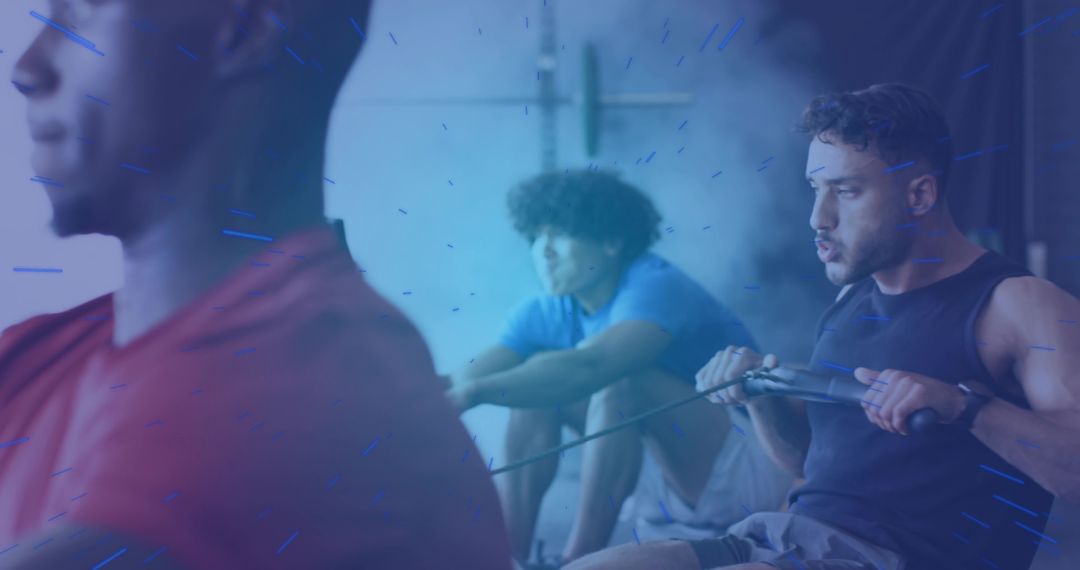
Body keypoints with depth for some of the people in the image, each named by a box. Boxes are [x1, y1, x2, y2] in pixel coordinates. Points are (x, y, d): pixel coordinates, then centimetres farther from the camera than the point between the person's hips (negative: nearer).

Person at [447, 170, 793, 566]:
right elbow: (465, 380, -11)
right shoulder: (548, 313, -1)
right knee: (540, 376, -5)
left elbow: (589, 367, -43)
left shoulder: (656, 287, -23)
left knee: (621, 381, -29)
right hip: (668, 479, 8)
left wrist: (476, 391, -52)